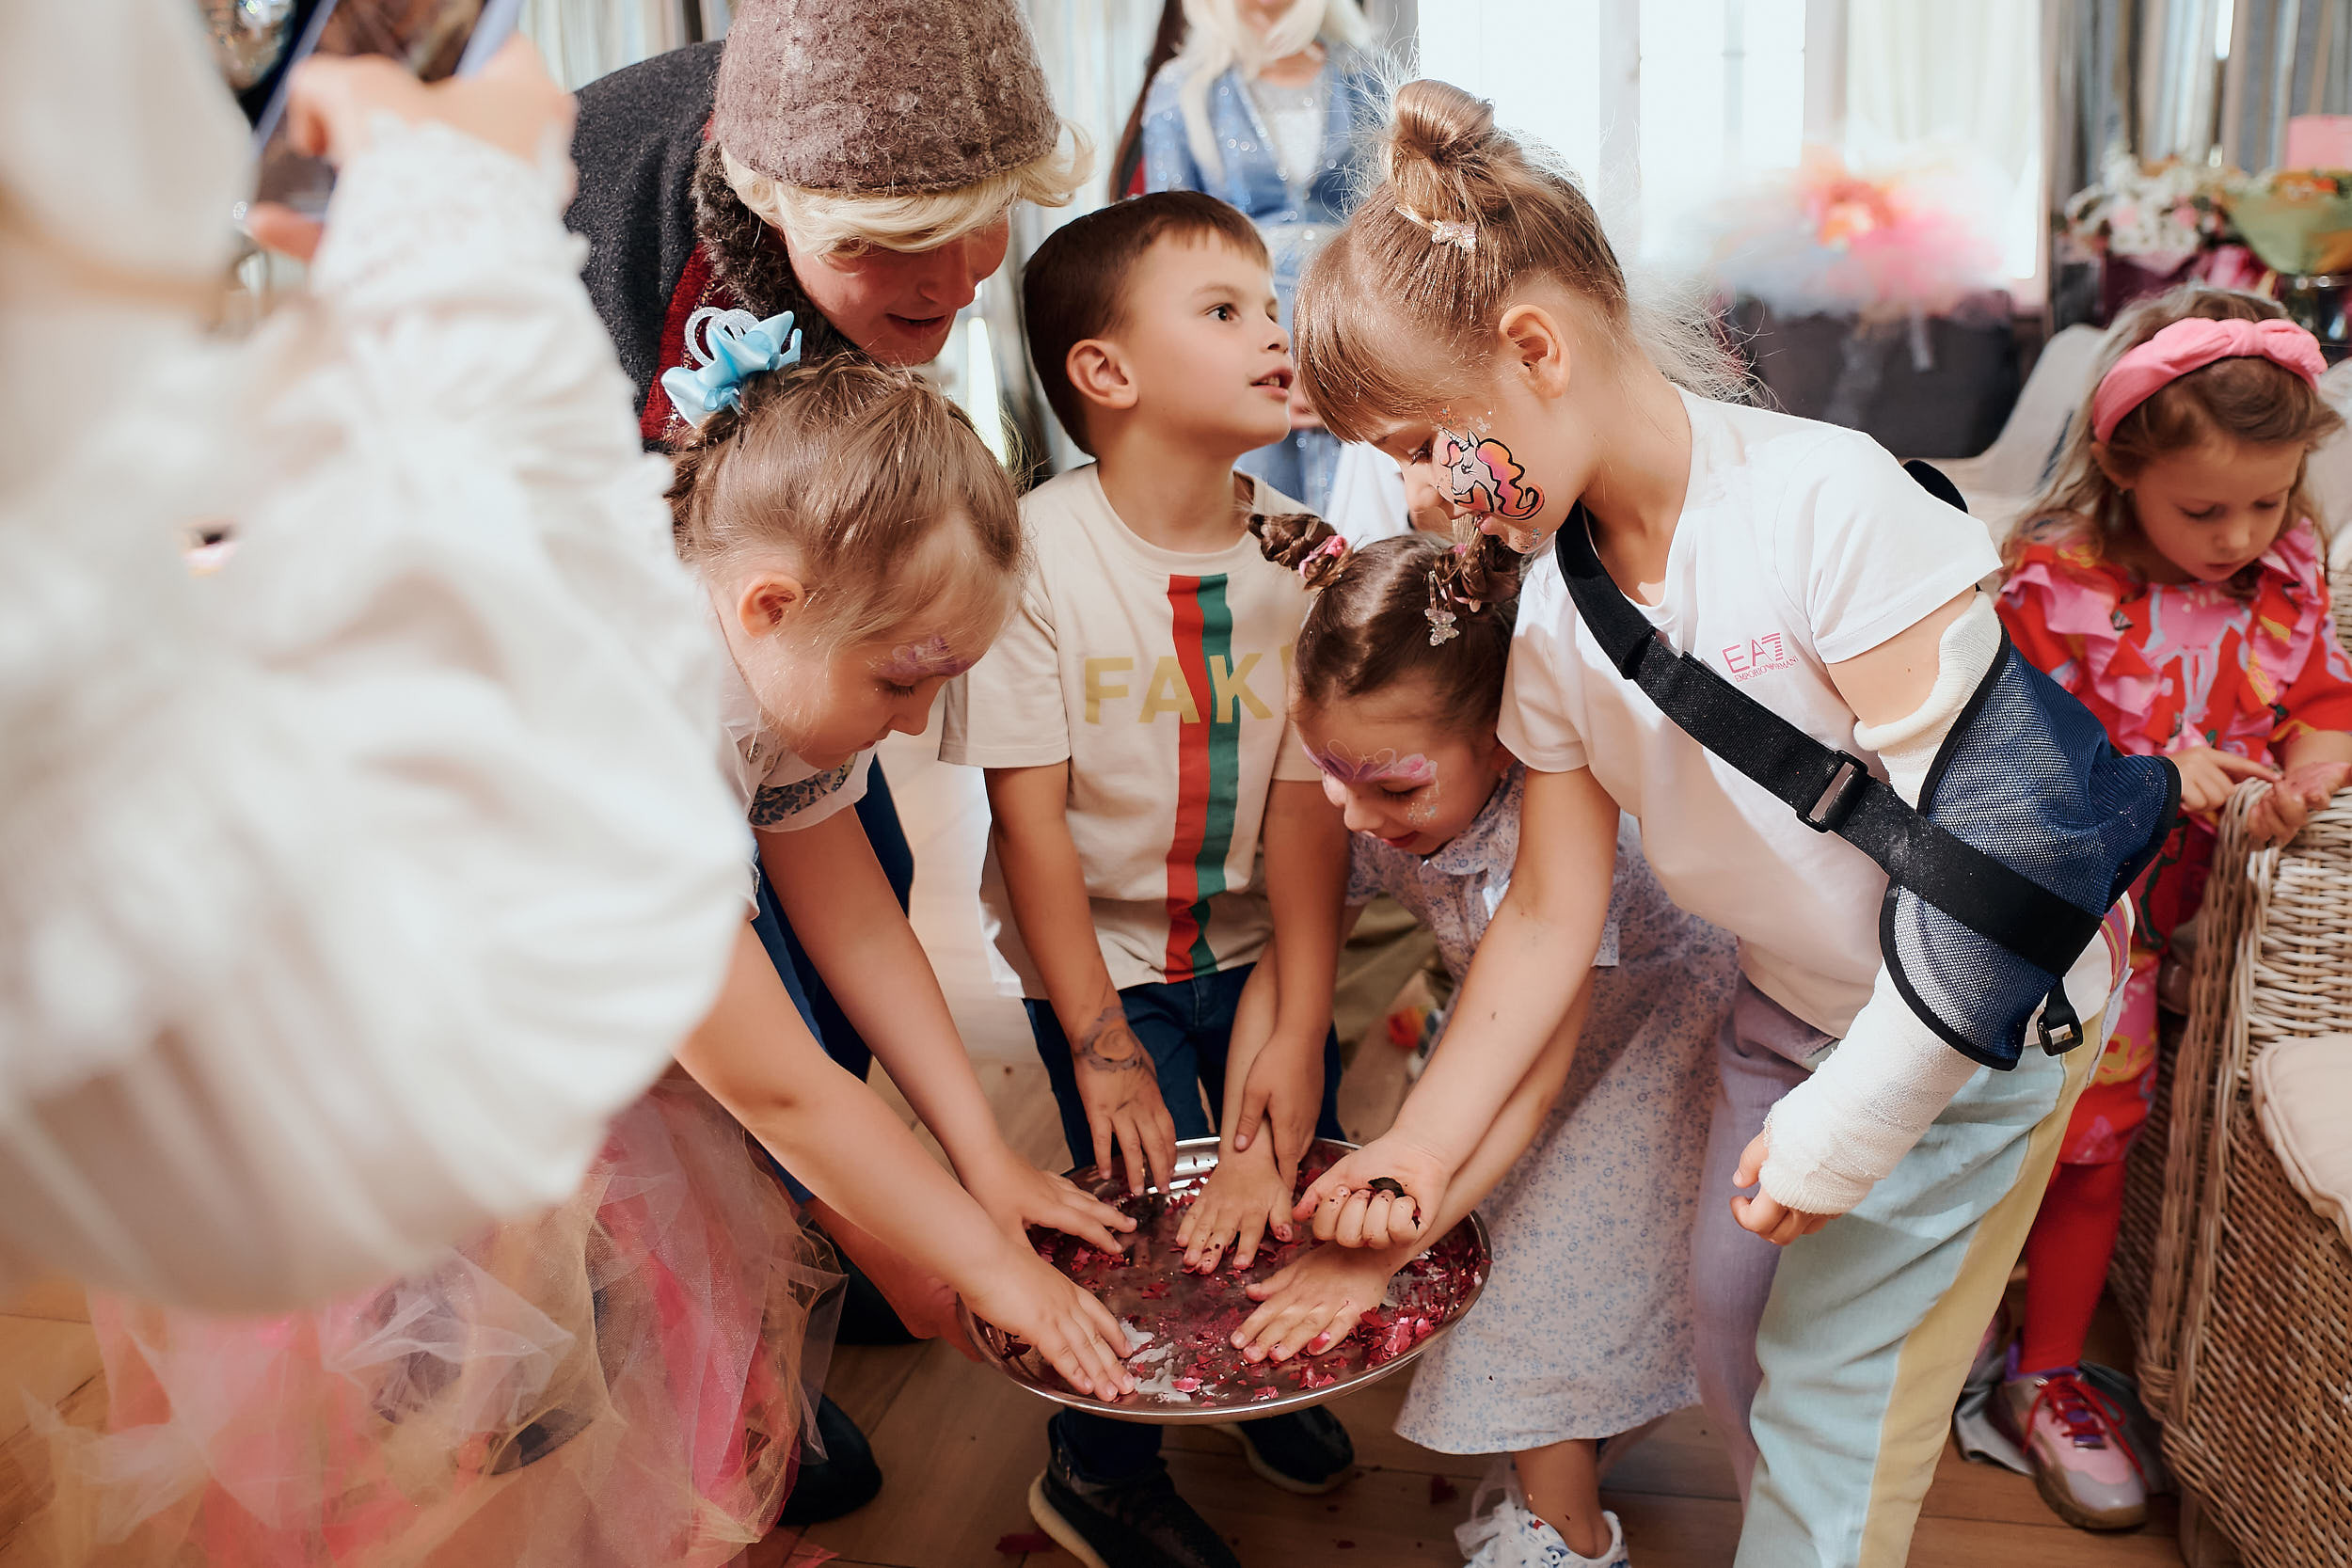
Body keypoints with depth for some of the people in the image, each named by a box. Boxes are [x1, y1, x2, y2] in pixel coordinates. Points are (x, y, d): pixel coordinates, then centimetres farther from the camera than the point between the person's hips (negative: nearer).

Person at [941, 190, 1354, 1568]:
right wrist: (1100, 1040, -16)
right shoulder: (1036, 552, -19)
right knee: (1154, 1195, -10)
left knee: (1306, 1173, 1)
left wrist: (1304, 1026, -12)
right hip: (1097, 949, -3)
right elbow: (1028, 811, -17)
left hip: (1257, 939, 4)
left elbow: (1310, 800, -9)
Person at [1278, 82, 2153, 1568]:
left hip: (1973, 1019, -6)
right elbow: (1551, 914, -2)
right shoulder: (1550, 616, -7)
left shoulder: (1821, 498, -27)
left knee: (1831, 1388, 1)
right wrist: (1424, 1144, -7)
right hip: (1789, 1007, 6)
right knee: (1731, 1323, 16)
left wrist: (1846, 1118, -21)